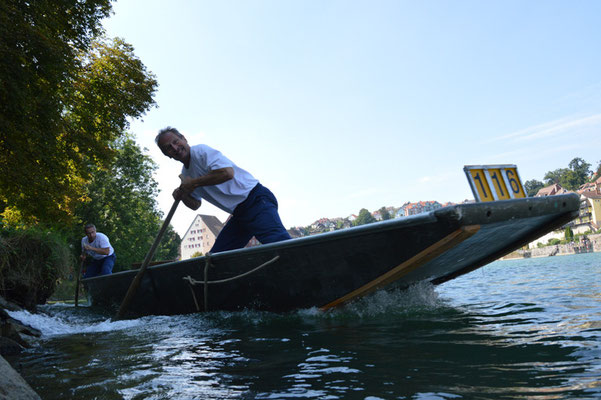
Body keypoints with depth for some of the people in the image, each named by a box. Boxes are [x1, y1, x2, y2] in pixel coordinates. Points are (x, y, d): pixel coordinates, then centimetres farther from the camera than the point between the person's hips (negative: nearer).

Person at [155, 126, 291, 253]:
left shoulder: (200, 150, -8)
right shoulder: (186, 173, 19)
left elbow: (227, 172, -24)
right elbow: (195, 204, 28)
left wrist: (194, 183, -14)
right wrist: (182, 195, 6)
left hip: (256, 200, -9)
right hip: (239, 215, 10)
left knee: (278, 242, -29)